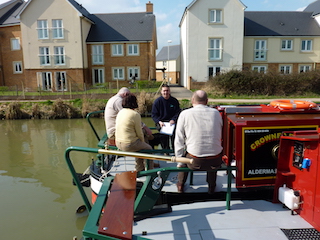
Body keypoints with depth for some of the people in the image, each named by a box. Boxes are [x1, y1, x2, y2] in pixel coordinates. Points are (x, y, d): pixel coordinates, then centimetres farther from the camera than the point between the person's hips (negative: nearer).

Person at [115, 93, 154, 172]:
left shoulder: (120, 112, 5)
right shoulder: (135, 114, -19)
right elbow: (139, 133, -12)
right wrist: (143, 142, 8)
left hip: (118, 143, 8)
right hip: (129, 145, -8)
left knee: (140, 146, 32)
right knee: (148, 148, 17)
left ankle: (139, 168, 42)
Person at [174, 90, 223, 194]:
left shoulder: (185, 114, -4)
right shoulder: (216, 113, 3)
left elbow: (179, 141, -1)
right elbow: (220, 137, 12)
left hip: (195, 162, -2)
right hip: (215, 162, 2)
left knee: (183, 154, 31)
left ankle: (180, 185, 46)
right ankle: (211, 187, 47)